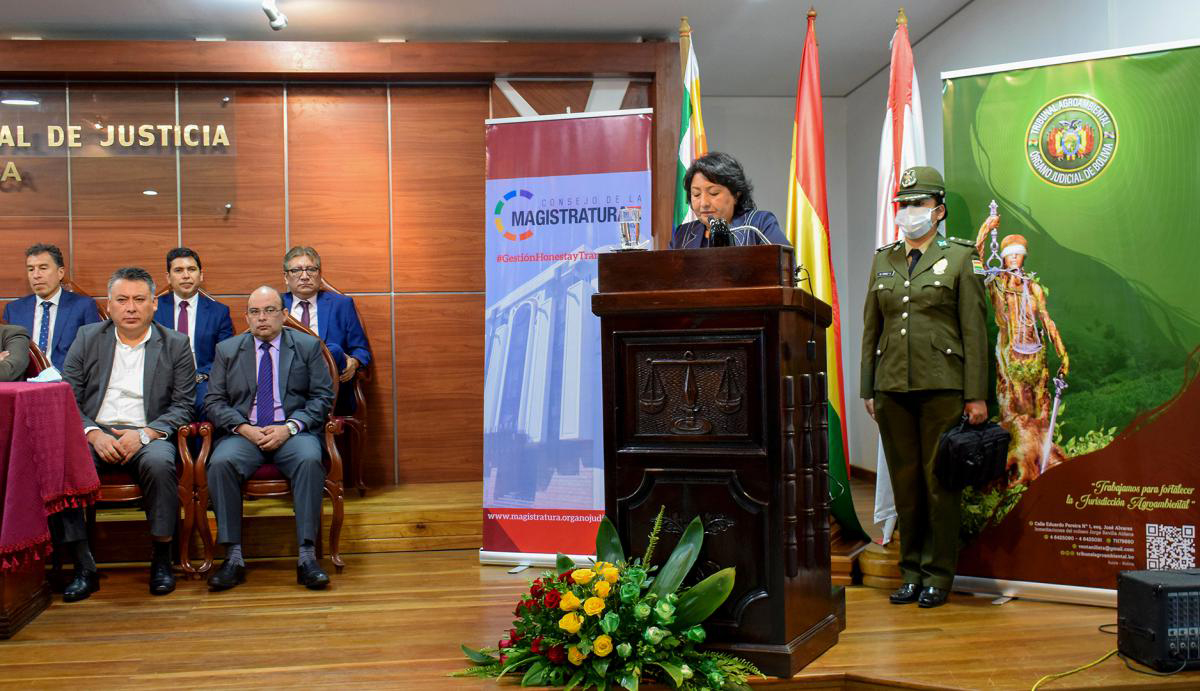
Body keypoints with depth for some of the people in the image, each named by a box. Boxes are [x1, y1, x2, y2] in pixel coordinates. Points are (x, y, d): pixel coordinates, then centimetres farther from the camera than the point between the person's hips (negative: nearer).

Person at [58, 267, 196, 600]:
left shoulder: (176, 344, 8)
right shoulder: (87, 338, 13)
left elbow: (183, 406, 2)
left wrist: (144, 434, -15)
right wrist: (93, 434, -13)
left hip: (148, 435, -2)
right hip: (95, 433, 2)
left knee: (159, 462, -36)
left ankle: (161, 559, -19)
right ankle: (83, 566, -21)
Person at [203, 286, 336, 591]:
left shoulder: (308, 346, 10)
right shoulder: (226, 350, 14)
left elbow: (322, 397, 3)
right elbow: (214, 402, 8)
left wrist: (290, 427, -12)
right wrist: (244, 428, -10)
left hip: (293, 432, -1)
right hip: (244, 432, 1)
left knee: (310, 460, -34)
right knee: (220, 463, -30)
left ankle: (307, 557, -31)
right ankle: (233, 558, -24)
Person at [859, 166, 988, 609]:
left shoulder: (960, 257, 3)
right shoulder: (883, 260, 14)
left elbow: (974, 329, -1)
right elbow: (871, 327, 14)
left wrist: (976, 395, -7)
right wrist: (867, 389, 9)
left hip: (942, 385, -3)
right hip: (893, 386, 4)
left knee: (940, 481, 0)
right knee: (905, 481, 7)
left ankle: (938, 574, 10)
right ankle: (911, 570, 17)